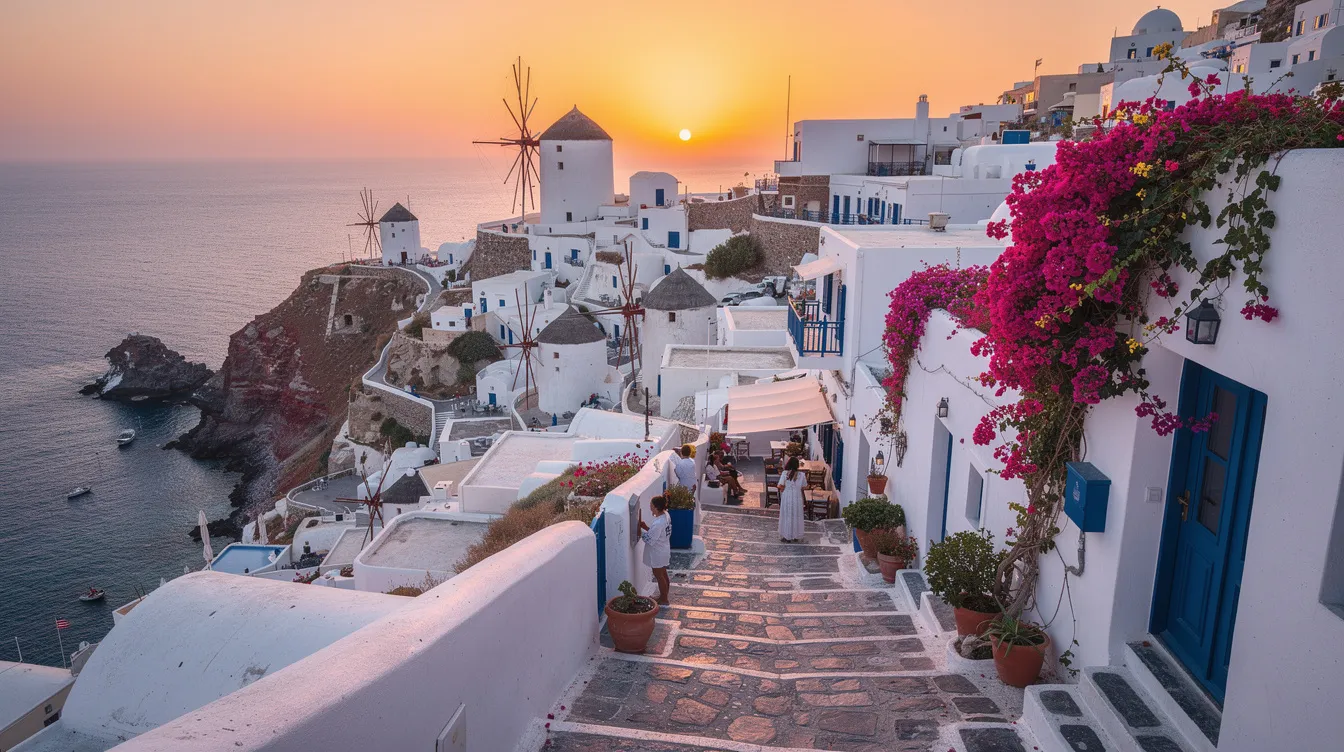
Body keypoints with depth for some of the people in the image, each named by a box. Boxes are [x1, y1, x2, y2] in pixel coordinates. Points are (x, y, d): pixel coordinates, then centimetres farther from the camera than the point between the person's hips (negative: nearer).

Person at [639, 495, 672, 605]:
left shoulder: (658, 523, -34)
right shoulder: (665, 515, -5)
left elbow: (650, 540, -26)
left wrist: (641, 532, -12)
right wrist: (646, 527, -1)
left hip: (657, 554, -9)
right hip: (664, 551, 9)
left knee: (659, 576, 9)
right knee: (663, 574, 22)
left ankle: (663, 600, 25)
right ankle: (663, 596, 38)